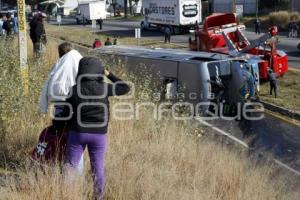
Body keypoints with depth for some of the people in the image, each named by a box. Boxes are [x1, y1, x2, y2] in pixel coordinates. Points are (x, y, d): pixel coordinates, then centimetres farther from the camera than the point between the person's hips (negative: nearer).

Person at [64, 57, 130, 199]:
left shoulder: (74, 90, -10)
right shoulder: (103, 88, -10)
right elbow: (125, 88, 3)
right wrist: (109, 75, 10)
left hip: (78, 133, 0)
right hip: (99, 134, 1)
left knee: (70, 165, 10)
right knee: (98, 167, 13)